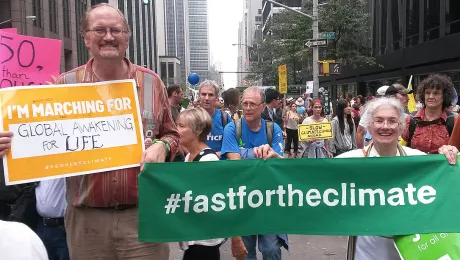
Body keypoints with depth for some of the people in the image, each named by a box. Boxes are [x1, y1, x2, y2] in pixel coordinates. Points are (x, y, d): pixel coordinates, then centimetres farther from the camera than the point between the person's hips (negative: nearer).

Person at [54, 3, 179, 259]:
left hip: (144, 214, 0)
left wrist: (162, 146, -11)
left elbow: (172, 134, 11)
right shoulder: (64, 85, 1)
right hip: (87, 218, 0)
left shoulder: (151, 81, 3)